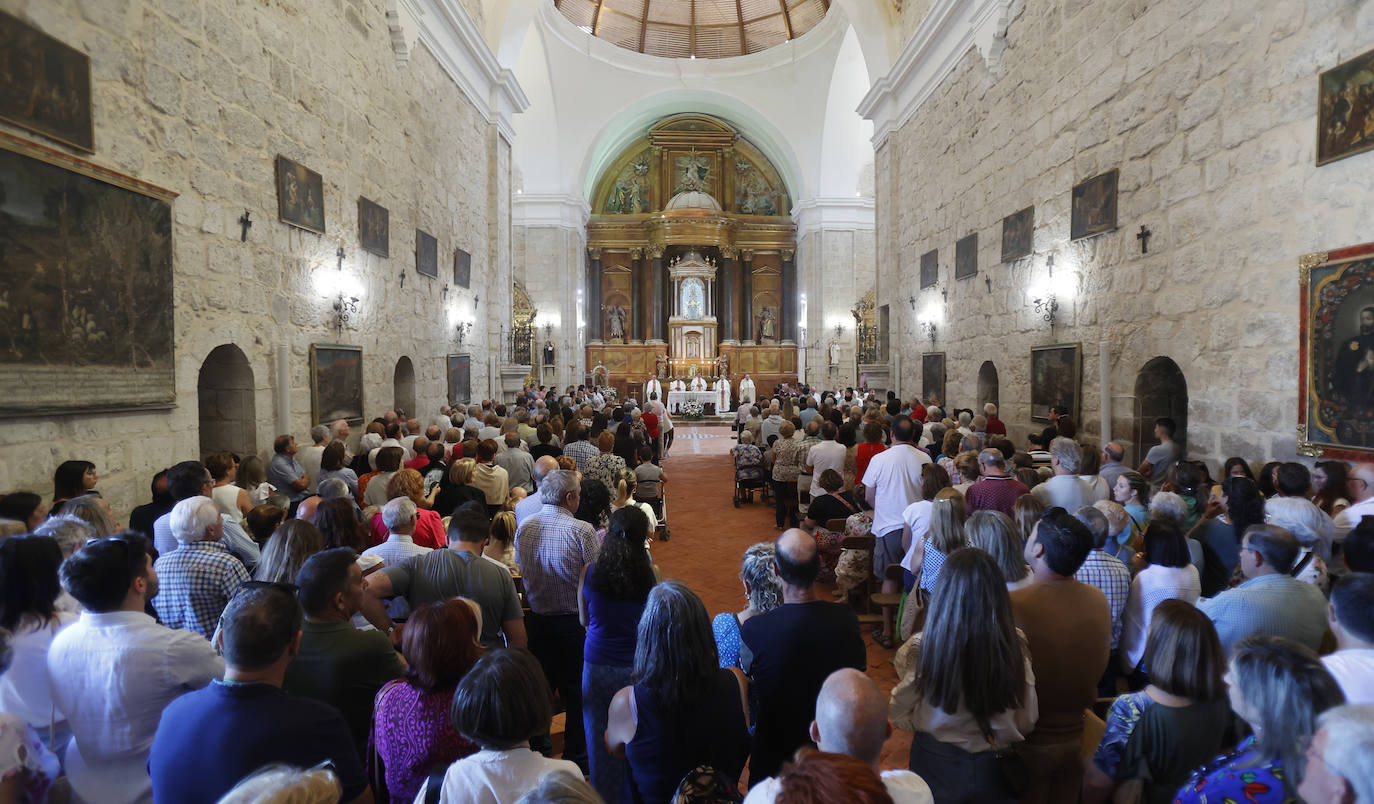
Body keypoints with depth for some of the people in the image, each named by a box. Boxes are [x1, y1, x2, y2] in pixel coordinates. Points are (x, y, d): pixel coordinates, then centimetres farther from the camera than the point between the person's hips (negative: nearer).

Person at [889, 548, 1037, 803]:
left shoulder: (921, 648, -27)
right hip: (994, 771, 2)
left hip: (937, 766, -1)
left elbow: (899, 715, -11)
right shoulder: (1015, 645, -22)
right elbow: (1027, 722, -6)